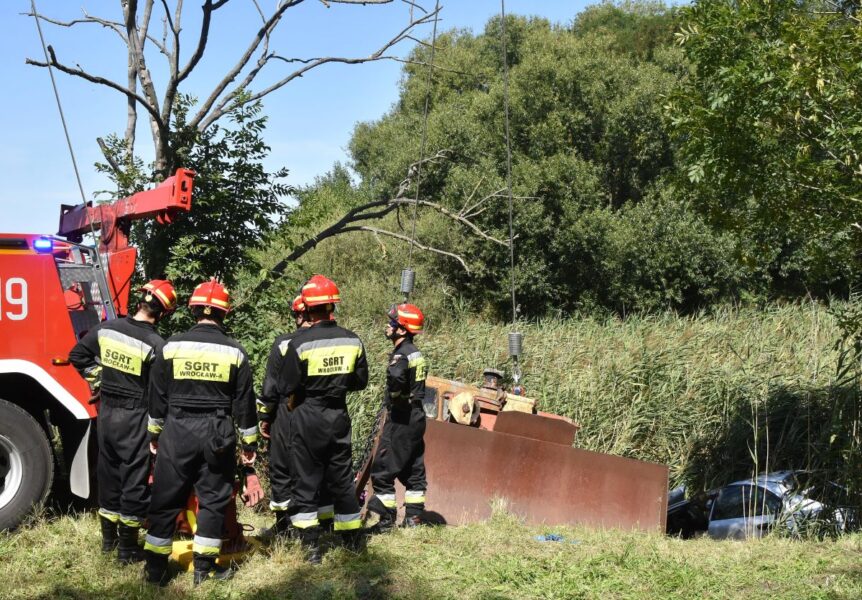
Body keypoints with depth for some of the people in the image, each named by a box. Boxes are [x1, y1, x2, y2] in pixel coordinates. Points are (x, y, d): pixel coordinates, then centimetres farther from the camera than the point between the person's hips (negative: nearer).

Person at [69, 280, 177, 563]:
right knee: (134, 480, 4)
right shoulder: (156, 345, -20)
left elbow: (77, 355, 8)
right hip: (135, 418, -6)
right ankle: (128, 549, 10)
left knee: (108, 475, 18)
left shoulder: (105, 329, -3)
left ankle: (109, 537, 31)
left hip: (106, 412, 6)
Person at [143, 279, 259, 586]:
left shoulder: (172, 345, -2)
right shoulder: (234, 352, -3)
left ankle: (155, 567, 13)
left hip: (177, 433, 1)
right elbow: (244, 403, 1)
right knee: (213, 500, 9)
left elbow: (157, 395, 4)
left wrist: (155, 433, 16)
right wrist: (249, 443, 10)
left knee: (165, 500, 8)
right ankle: (204, 567, 11)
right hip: (216, 435, 0)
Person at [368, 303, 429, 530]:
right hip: (416, 417, 9)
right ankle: (414, 516, 16)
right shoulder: (416, 354, 13)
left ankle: (386, 519, -1)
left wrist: (394, 396, -21)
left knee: (383, 470, -3)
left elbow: (396, 376, -38)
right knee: (413, 469, 13)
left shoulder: (401, 355, -17)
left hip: (401, 418, -9)